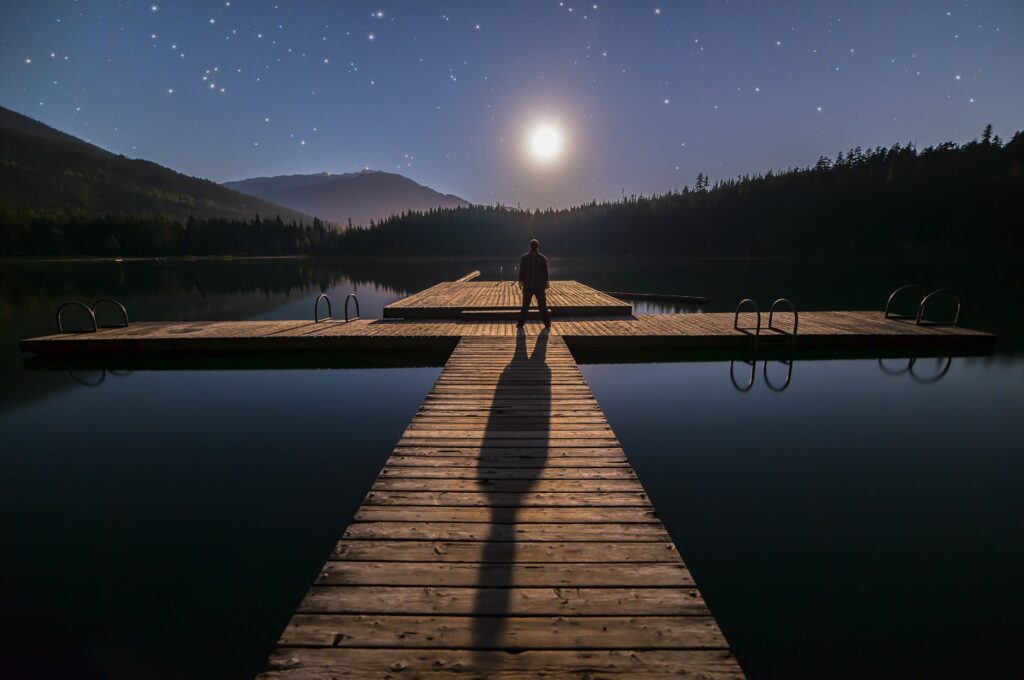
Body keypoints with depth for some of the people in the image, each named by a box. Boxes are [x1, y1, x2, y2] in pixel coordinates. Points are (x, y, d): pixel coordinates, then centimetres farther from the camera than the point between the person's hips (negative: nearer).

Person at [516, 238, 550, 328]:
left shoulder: (524, 257, -4)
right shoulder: (543, 258, -4)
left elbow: (521, 270, -2)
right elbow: (545, 272, 0)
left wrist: (521, 280, 8)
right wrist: (546, 282, 9)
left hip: (528, 285, 0)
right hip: (540, 285, 0)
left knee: (525, 306, 8)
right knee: (543, 305, 10)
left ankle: (521, 323, 9)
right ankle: (547, 323, 17)